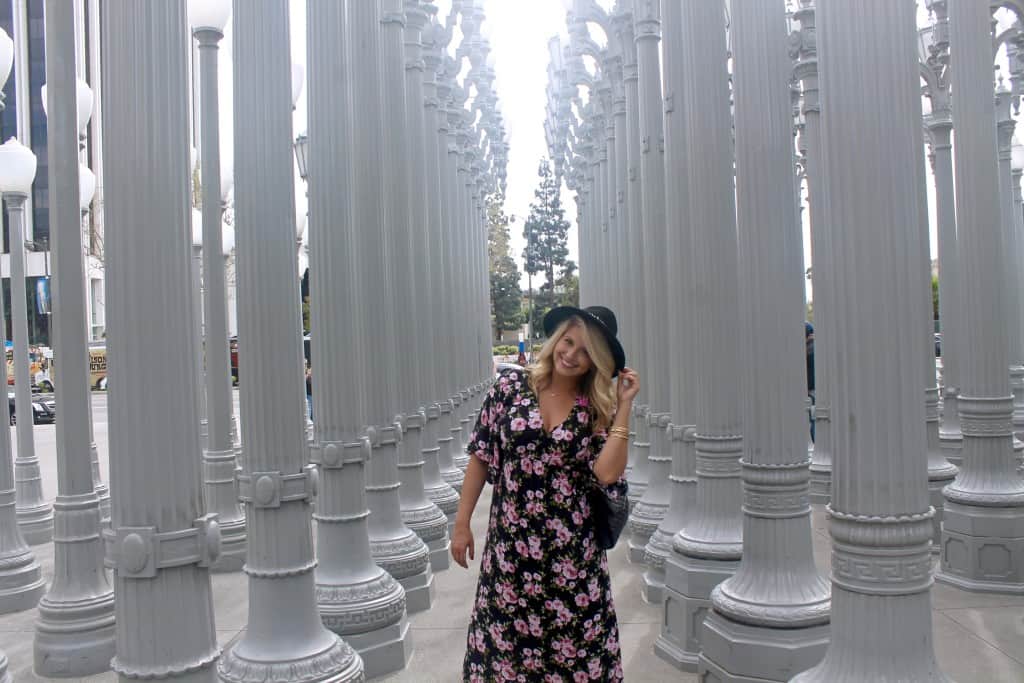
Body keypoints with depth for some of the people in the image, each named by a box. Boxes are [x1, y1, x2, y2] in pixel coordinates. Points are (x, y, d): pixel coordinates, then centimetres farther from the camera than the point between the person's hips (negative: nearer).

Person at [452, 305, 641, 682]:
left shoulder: (599, 409, -1)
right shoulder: (510, 386, -3)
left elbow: (607, 473, -15)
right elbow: (481, 456, 1)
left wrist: (624, 405, -13)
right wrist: (462, 522, 1)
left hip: (573, 548, 0)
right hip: (511, 541, 0)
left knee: (573, 646, 9)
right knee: (507, 639, 11)